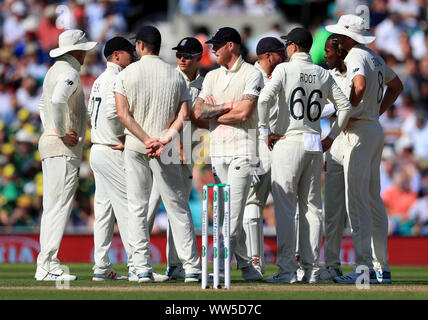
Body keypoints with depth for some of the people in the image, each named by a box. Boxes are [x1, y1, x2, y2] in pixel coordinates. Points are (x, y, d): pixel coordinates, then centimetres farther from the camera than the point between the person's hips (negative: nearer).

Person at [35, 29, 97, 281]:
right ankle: (47, 266, -17)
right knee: (60, 206, -12)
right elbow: (58, 100, -29)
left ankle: (48, 266, 10)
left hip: (49, 145, 10)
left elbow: (44, 104, 31)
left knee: (51, 207, 10)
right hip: (64, 148, -10)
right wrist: (62, 133, -21)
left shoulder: (55, 70, 20)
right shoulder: (70, 72, -11)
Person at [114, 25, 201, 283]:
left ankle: (143, 269, -2)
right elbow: (184, 114, -5)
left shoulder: (127, 74, 0)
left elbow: (123, 113, -10)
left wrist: (146, 140, -13)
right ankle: (192, 268, 2)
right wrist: (165, 139, -13)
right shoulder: (176, 76, 5)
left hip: (135, 147, -1)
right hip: (167, 151, 1)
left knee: (137, 208, 4)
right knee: (178, 207, 5)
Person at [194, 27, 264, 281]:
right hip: (218, 150, 7)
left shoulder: (252, 74, -1)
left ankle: (221, 265, -17)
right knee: (226, 211, 4)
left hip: (243, 148, -7)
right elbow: (198, 112, 7)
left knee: (234, 209, -13)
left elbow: (244, 113, -13)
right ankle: (245, 264, 8)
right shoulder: (212, 76, 18)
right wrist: (227, 106, -5)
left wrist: (214, 114, -2)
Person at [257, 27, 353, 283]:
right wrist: (331, 137, 14)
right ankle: (312, 269, 8)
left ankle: (287, 270, -7)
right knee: (312, 207, 9)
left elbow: (264, 98, -19)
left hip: (288, 143, -5)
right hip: (315, 146, 5)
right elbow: (345, 106, 8)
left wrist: (265, 131, -9)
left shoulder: (284, 69, -6)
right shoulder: (323, 74, 8)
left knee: (285, 208, -3)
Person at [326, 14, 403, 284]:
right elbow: (396, 85, 28)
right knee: (374, 199, 11)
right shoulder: (375, 57, 16)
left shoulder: (356, 56, -12)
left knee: (356, 199, -11)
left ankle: (364, 267, -16)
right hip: (376, 128, 10)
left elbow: (360, 85, -31)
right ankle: (382, 268, 12)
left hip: (360, 130, -10)